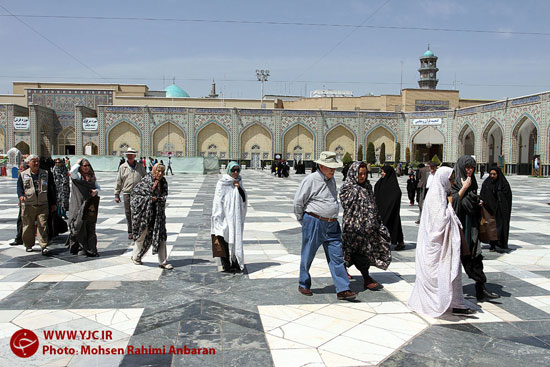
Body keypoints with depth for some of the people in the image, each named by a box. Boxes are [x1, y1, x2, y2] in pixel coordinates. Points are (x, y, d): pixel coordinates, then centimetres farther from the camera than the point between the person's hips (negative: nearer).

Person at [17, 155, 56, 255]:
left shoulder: (45, 174, 10)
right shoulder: (23, 175, 8)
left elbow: (50, 189, 12)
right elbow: (19, 187, 6)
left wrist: (53, 203, 10)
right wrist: (21, 195, -17)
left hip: (43, 205, 0)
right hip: (28, 205, 0)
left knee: (43, 225, -7)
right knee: (28, 226, 8)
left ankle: (44, 246, -6)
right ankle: (29, 245, 25)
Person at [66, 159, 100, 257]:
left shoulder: (92, 177, 14)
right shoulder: (77, 175, 0)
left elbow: (98, 187, 20)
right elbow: (72, 171, -22)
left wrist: (96, 191, -3)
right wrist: (78, 162, -5)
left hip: (90, 207, 4)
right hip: (79, 205, -4)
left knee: (91, 228, 4)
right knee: (80, 228, -1)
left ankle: (91, 249, 9)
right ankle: (81, 248, 7)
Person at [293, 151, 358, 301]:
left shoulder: (332, 179, 13)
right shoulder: (311, 180, -11)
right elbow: (298, 202, -7)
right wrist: (303, 221, 2)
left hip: (332, 225, 6)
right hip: (314, 222, -6)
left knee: (337, 256, 2)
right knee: (308, 255, 8)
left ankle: (343, 289, 4)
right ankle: (303, 285, 26)